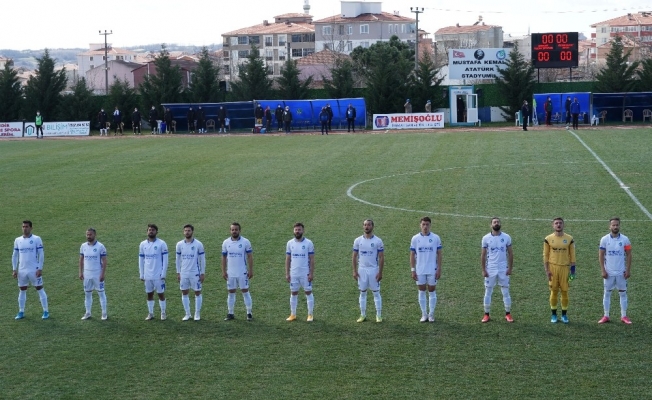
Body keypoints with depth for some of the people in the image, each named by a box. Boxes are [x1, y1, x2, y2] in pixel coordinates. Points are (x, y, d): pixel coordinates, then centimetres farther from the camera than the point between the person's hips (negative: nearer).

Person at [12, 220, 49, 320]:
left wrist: (40, 269, -11)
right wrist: (14, 269, 6)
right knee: (22, 291, 9)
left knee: (40, 289, 0)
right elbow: (15, 256, 12)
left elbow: (41, 255, -6)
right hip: (22, 270, 4)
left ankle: (46, 311, 5)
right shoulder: (18, 240, 7)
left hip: (34, 270, -4)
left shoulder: (36, 239, -5)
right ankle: (21, 312, 17)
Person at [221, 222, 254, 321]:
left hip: (242, 273, -3)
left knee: (245, 291, 0)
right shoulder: (226, 243, 3)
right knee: (231, 293, 8)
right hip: (230, 273, 3)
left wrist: (251, 270, -6)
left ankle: (249, 313, 6)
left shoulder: (245, 242, -5)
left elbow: (250, 256, -2)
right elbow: (224, 258, 8)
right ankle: (231, 314, 14)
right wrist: (223, 271, 2)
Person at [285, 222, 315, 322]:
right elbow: (287, 259, 7)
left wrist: (311, 273, -11)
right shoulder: (290, 243, 4)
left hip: (305, 273, -3)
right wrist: (287, 273, 2)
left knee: (308, 293, 3)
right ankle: (293, 315, 16)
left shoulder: (308, 243, -5)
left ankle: (310, 315, 10)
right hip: (293, 273, 3)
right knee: (293, 293, 8)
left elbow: (312, 259, -5)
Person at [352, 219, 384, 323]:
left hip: (373, 270, -2)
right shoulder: (358, 240, 3)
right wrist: (354, 271, 0)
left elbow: (381, 258, -3)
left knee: (376, 293, 1)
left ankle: (379, 315, 7)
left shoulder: (378, 241, -4)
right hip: (362, 270, 2)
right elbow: (354, 257, 7)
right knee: (362, 293, 7)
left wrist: (380, 272, -9)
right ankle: (363, 315, 14)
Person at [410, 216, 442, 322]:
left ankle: (431, 314, 12)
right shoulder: (415, 238, 1)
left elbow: (439, 254, 2)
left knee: (432, 292, 4)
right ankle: (424, 314, 13)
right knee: (421, 292, 5)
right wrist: (412, 270, -2)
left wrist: (439, 269, -5)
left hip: (432, 270, -1)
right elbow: (412, 255, 4)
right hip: (419, 270, 1)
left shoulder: (436, 238, -1)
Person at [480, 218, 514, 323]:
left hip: (503, 270, 0)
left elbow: (510, 254, 4)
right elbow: (483, 255, 2)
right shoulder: (486, 238, -1)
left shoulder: (506, 237, 0)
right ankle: (486, 315, 10)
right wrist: (483, 270, -3)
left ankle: (508, 314, 11)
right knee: (488, 292, 4)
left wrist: (510, 268, -2)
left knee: (506, 292, 3)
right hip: (490, 270, 0)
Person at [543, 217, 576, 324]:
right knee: (554, 291, 3)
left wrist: (572, 269, 0)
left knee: (564, 291, 2)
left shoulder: (569, 239, 1)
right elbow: (545, 255, 3)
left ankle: (564, 315, 12)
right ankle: (554, 315, 12)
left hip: (564, 267, 0)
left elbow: (572, 255, 5)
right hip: (553, 267, 0)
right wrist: (547, 270, -3)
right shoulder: (548, 239, 0)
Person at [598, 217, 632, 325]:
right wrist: (603, 271, -7)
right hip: (609, 272, 0)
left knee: (623, 293, 5)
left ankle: (624, 316, 12)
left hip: (621, 272, 0)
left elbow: (629, 255, 1)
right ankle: (606, 316, 12)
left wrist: (628, 270, -5)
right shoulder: (604, 239, -4)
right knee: (607, 293, 6)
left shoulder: (625, 239, -3)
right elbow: (601, 256, -1)